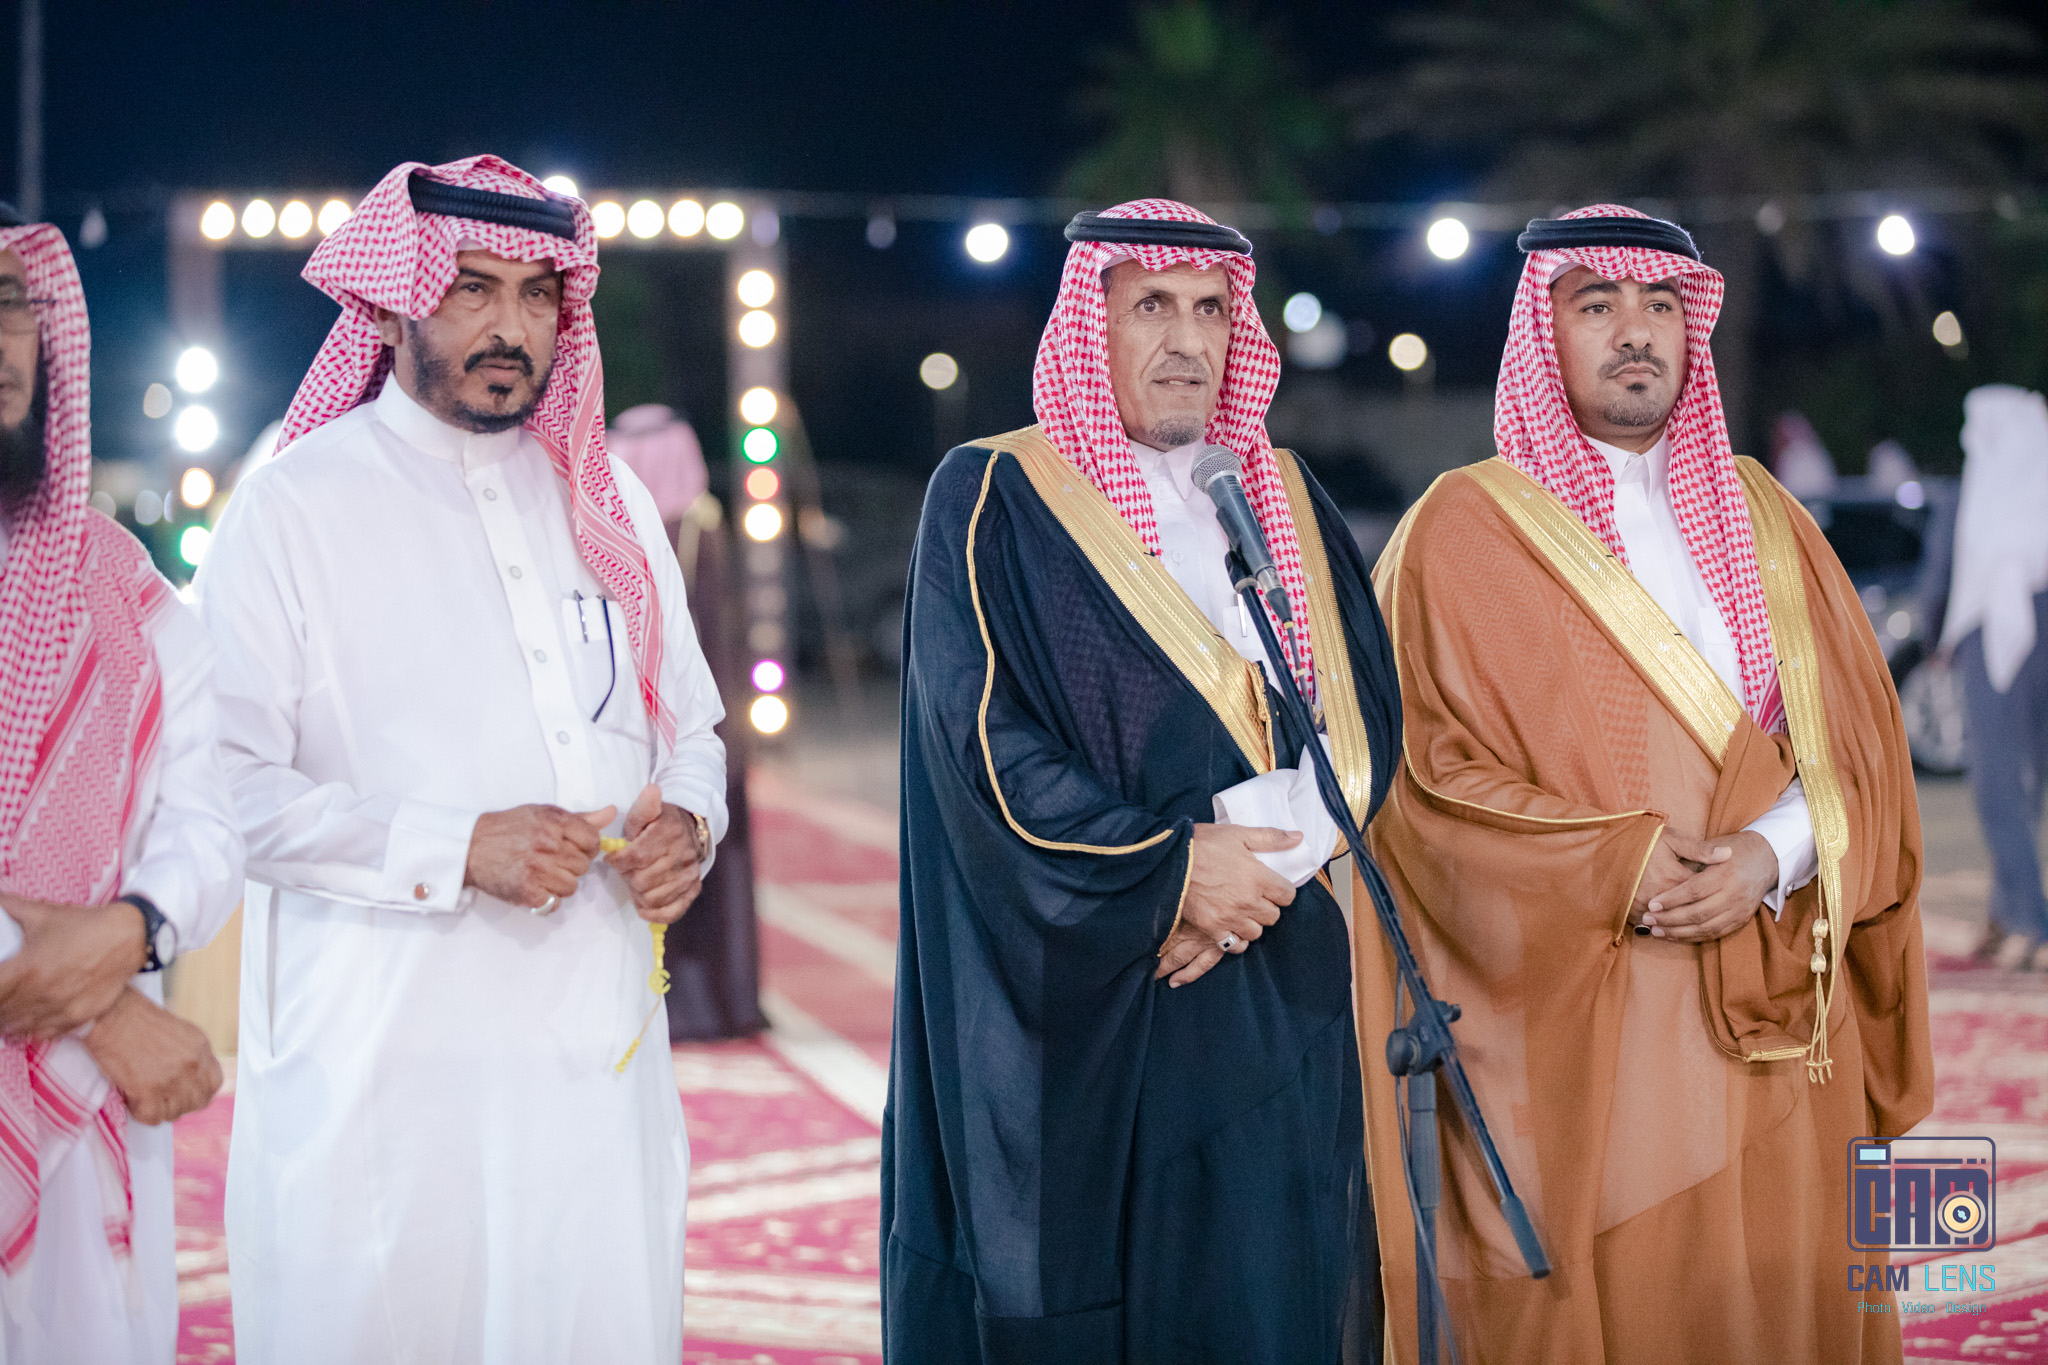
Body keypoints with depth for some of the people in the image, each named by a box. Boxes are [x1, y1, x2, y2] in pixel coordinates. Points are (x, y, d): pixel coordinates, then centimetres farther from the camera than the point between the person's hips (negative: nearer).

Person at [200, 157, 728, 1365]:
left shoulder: (606, 504, 16)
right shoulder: (296, 508, -1)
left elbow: (688, 730, 24)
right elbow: (224, 784, -8)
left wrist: (688, 824, 0)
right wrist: (457, 849, -17)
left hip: (597, 1060, 5)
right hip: (379, 1073, -4)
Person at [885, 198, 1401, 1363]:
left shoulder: (1289, 502, 14)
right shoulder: (995, 500, -1)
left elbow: (1366, 716, 5)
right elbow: (984, 739, -10)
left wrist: (1259, 866, -11)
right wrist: (1170, 869, -14)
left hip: (1272, 996, 4)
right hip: (1075, 1005, -4)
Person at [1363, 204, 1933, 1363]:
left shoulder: (1762, 515, 14)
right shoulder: (1466, 529, 1)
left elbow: (1860, 728, 8)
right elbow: (1430, 773, -6)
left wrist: (1774, 854, -12)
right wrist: (1629, 870, -16)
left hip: (1773, 1020, 4)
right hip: (1571, 1023, -4)